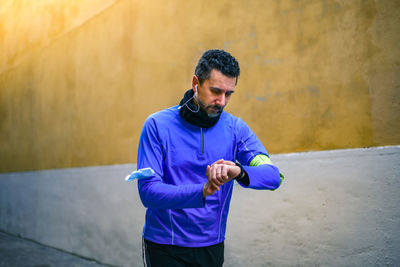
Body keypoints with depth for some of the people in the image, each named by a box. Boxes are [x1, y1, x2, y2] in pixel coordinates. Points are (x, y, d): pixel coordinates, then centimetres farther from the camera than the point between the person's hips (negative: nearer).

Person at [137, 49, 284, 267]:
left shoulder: (236, 128, -3)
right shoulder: (157, 125, -11)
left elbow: (273, 176, -13)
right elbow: (148, 191, -18)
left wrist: (239, 172, -34)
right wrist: (202, 191, -33)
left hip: (212, 247, 3)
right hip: (164, 247, -3)